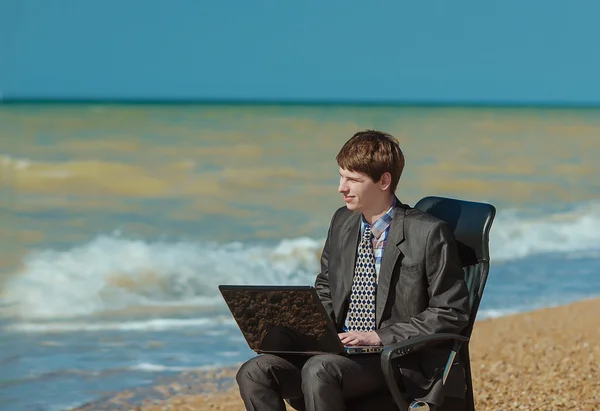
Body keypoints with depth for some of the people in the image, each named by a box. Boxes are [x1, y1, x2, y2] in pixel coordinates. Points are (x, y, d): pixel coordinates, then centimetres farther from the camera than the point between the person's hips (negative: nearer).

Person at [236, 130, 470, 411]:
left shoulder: (429, 233, -8)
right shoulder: (342, 222, 12)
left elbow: (452, 312, -8)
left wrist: (380, 336, -15)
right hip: (340, 347, 7)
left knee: (319, 371, -36)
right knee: (254, 373, -16)